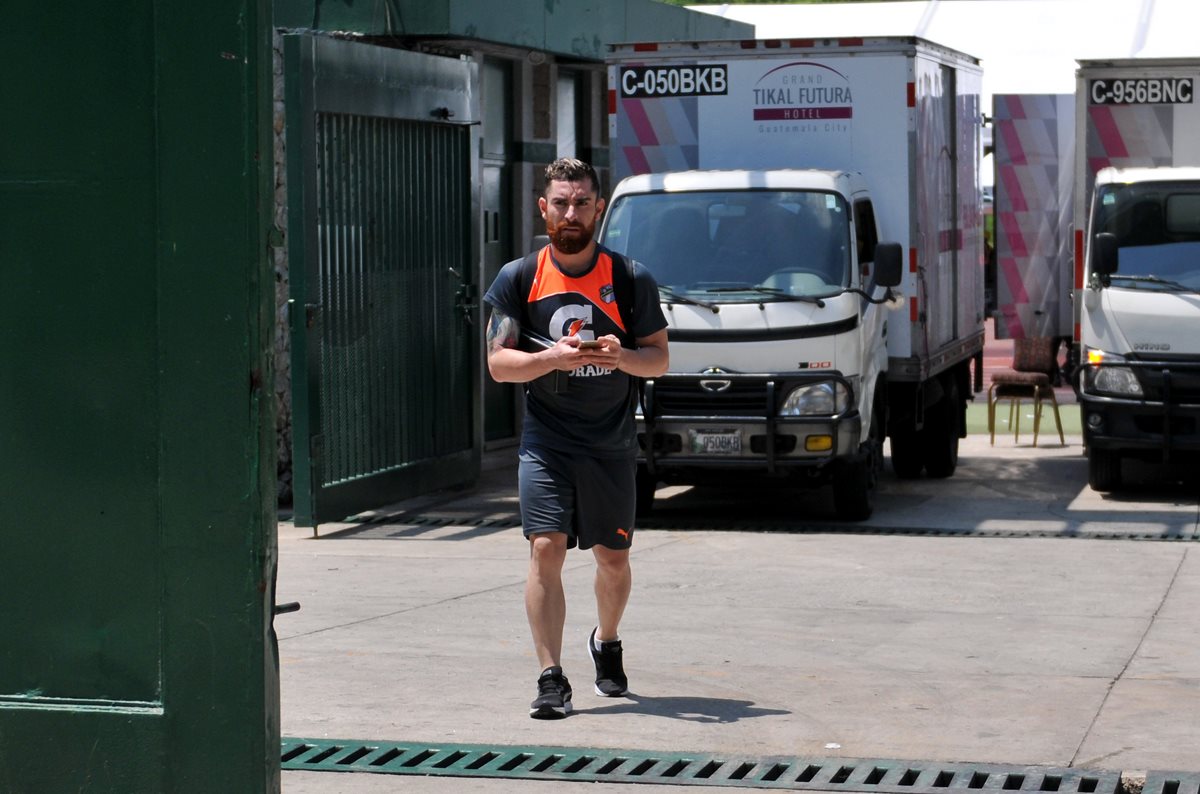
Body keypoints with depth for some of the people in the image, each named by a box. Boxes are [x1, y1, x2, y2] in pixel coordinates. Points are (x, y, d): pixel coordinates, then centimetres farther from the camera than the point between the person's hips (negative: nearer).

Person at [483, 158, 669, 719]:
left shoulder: (631, 279, 1)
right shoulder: (517, 279, 1)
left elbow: (659, 359, 4)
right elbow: (499, 363, -1)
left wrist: (620, 356, -17)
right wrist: (554, 358, -19)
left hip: (612, 445, 1)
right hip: (545, 441, -1)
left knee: (613, 558, 11)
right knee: (546, 548, -15)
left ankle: (606, 643, 41)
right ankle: (551, 680, -13)